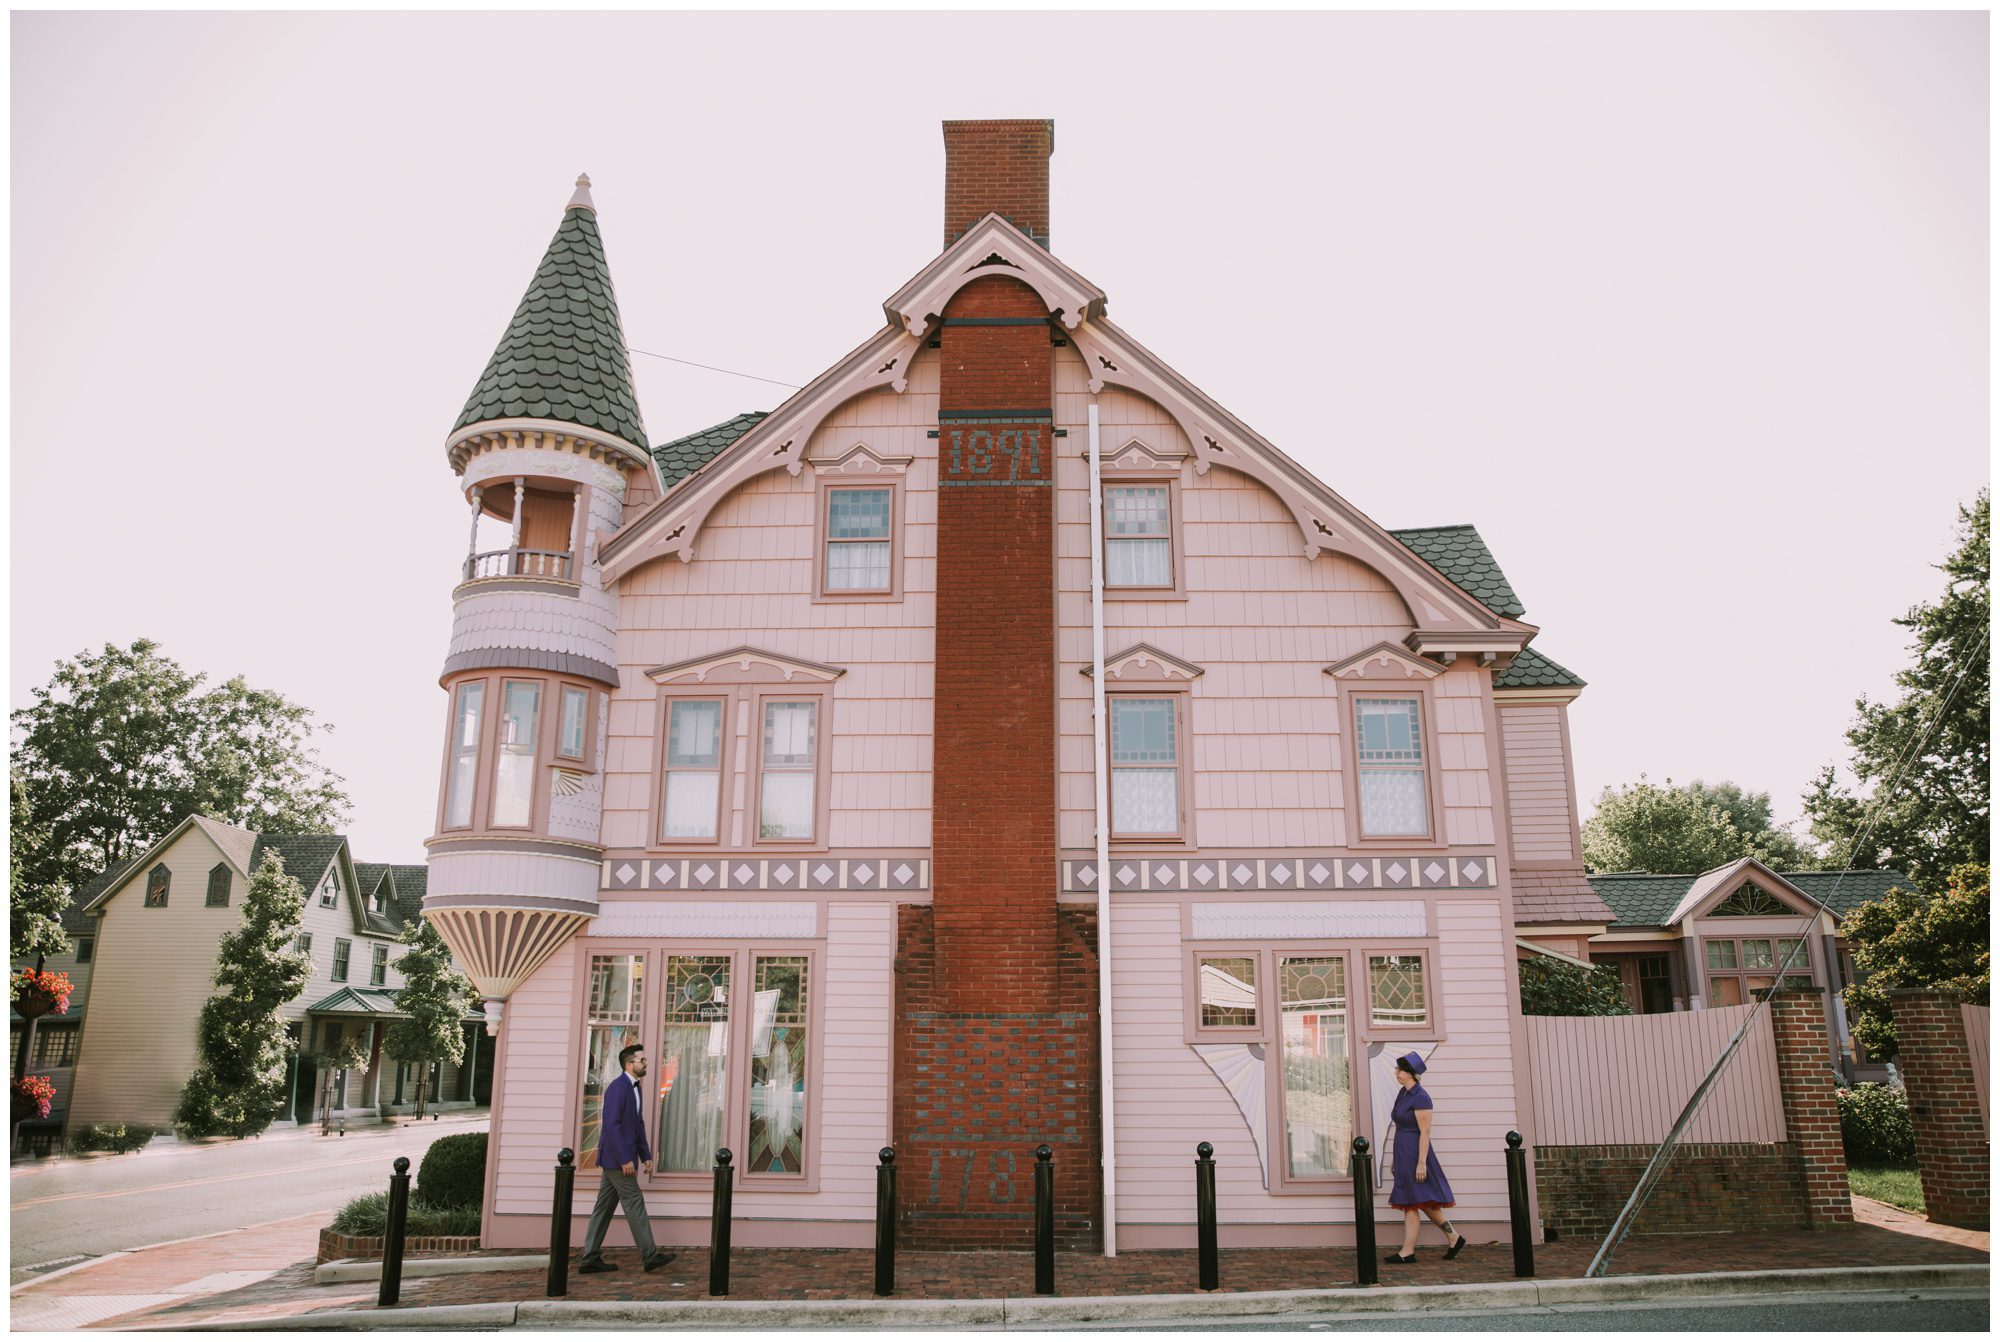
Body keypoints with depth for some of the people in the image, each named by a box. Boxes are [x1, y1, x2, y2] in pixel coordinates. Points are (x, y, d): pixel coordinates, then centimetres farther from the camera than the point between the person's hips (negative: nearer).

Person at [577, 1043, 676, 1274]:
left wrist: (645, 1155, 14)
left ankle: (590, 1258, 13)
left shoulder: (634, 1088, 15)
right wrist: (625, 1159, -23)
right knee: (634, 1203, -5)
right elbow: (612, 1125, -22)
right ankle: (650, 1255, -1)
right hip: (617, 1158, -9)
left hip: (616, 1159, 9)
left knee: (605, 1206, 10)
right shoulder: (618, 1088, -16)